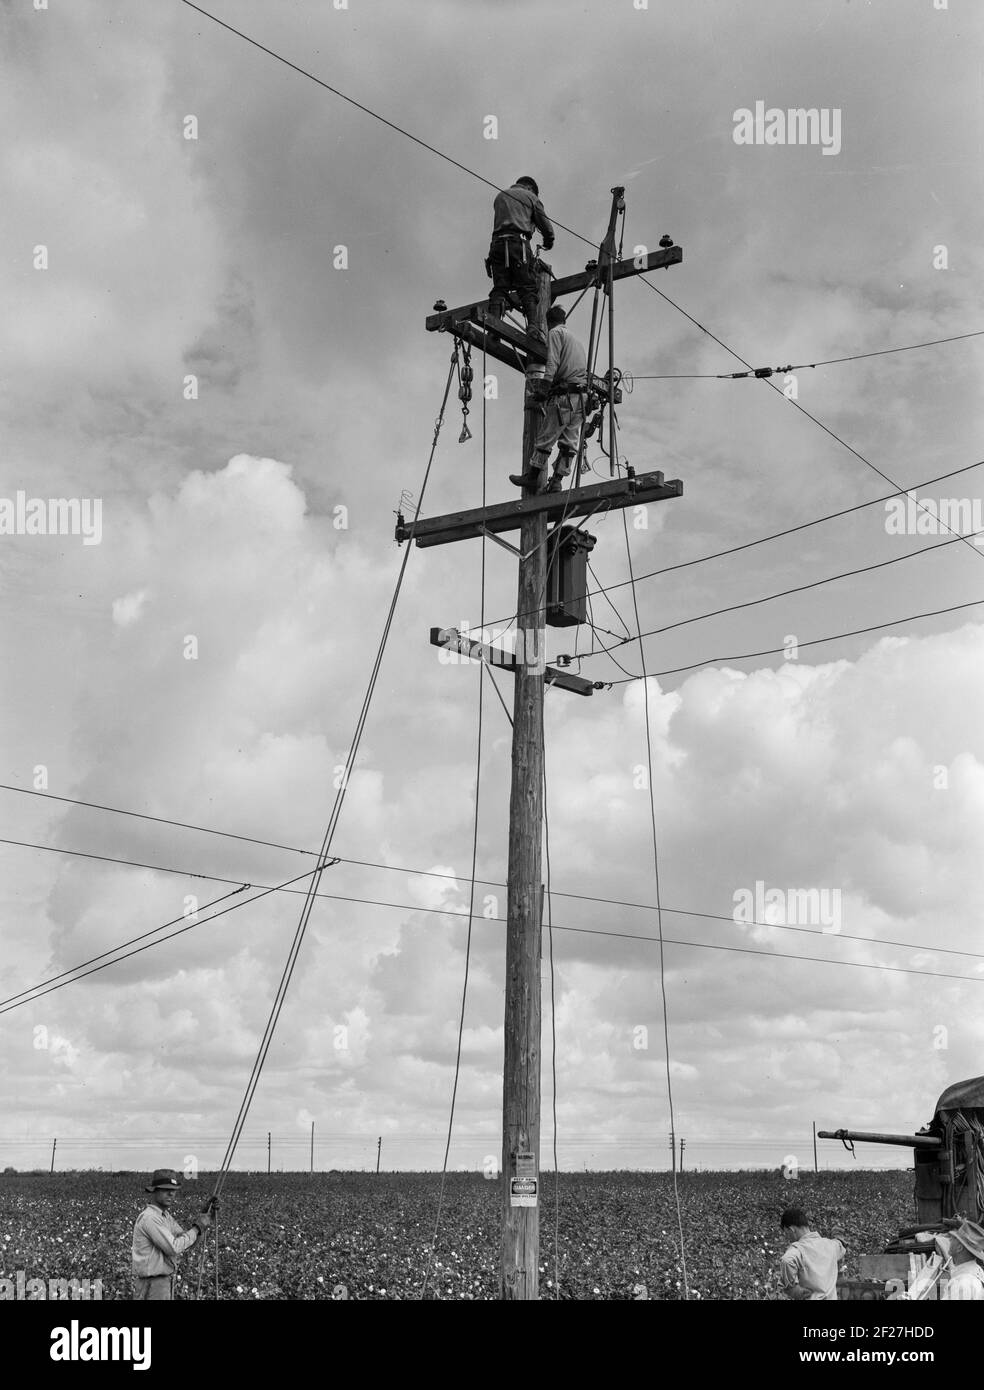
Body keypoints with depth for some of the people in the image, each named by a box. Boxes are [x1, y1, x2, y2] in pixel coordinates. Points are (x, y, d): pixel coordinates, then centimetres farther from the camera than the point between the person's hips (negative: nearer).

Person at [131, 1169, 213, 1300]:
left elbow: (185, 1242, 9)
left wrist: (202, 1215, -4)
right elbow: (174, 1249, -25)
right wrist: (198, 1227, -15)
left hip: (163, 1283, 10)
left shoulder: (165, 1215, 11)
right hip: (152, 1288, -10)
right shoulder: (149, 1218, -21)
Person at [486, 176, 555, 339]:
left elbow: (499, 221, 22)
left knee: (499, 288, -3)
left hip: (498, 243, 3)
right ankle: (532, 325, -22)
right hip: (519, 242, -3)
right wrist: (548, 242, 31)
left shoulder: (500, 196, 27)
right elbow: (546, 226, 14)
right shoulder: (531, 197, 16)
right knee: (527, 288, -6)